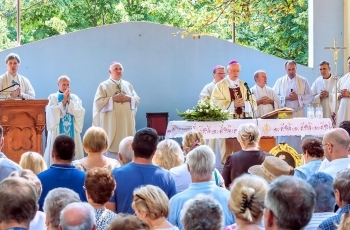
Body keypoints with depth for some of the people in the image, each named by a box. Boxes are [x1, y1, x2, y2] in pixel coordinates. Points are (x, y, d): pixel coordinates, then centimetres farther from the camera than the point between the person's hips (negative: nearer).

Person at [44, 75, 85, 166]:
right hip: (57, 131, -2)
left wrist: (69, 101, -9)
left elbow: (80, 113, -4)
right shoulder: (52, 97, 4)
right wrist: (63, 101, -11)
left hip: (72, 131, 2)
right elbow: (53, 113, -11)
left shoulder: (75, 98, 10)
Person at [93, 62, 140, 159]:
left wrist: (129, 99, -8)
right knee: (112, 146, -5)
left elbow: (137, 100, 13)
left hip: (127, 122, 4)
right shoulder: (104, 86, 1)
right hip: (111, 122, -4)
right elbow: (98, 102, -9)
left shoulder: (128, 85, 15)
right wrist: (113, 99, -16)